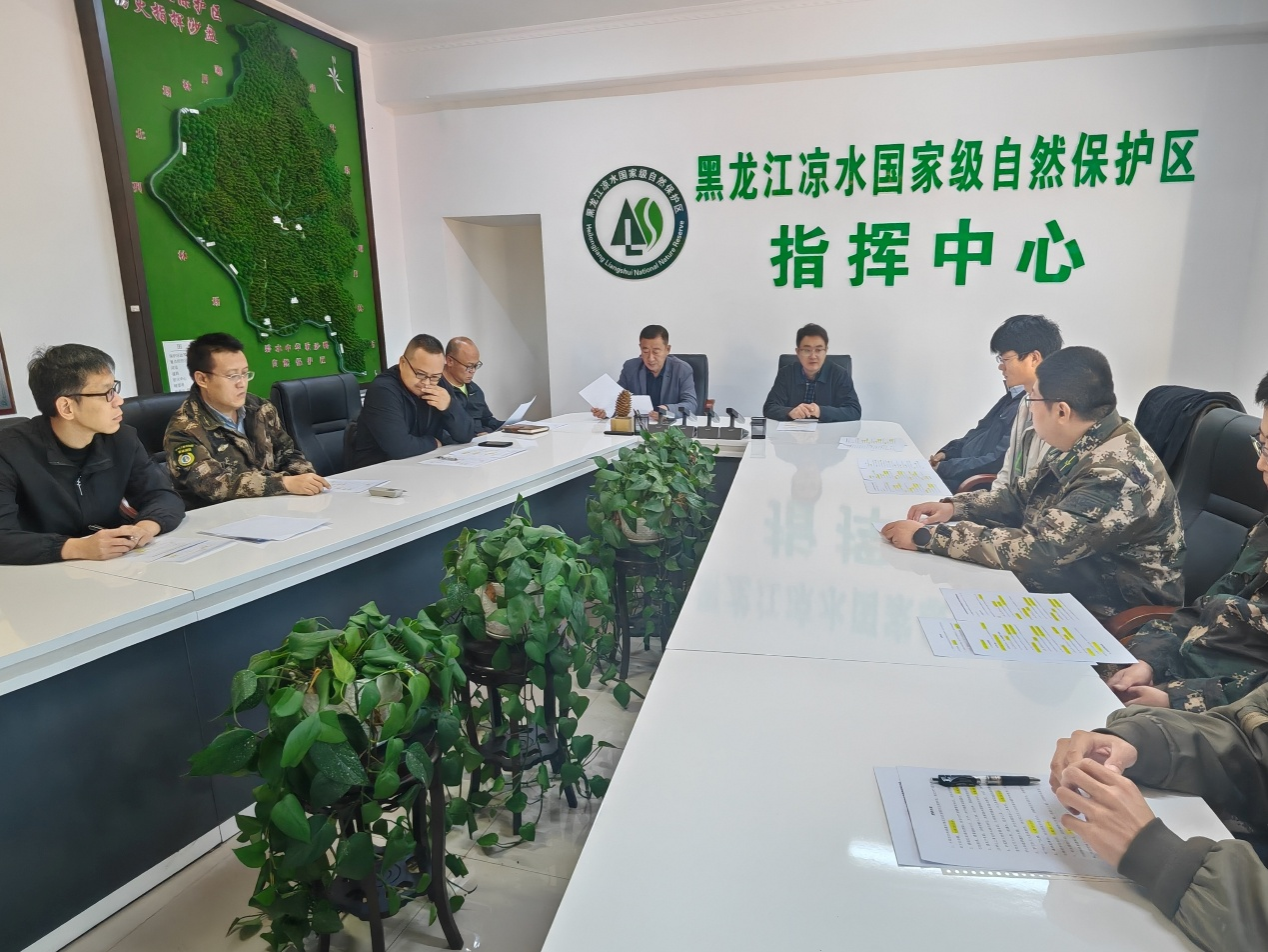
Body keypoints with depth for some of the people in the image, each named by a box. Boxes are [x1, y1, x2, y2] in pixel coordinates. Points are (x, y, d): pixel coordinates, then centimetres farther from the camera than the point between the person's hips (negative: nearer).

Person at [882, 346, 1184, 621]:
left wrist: (926, 535, -31)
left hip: (1108, 617, -8)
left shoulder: (1115, 475, -30)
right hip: (1071, 578, 8)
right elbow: (1021, 497, 12)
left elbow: (1035, 550, -33)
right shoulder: (1078, 446, -1)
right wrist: (953, 507, -4)